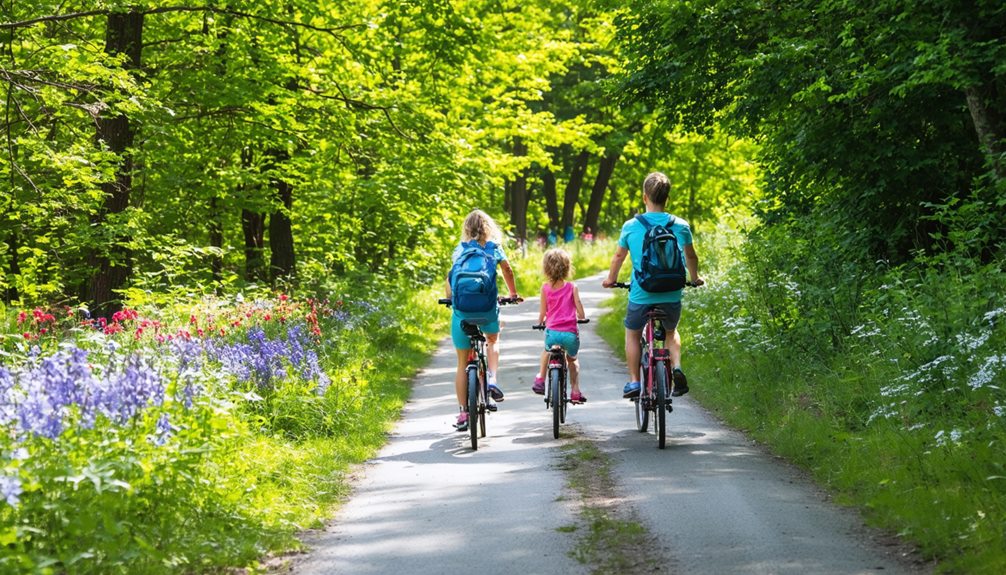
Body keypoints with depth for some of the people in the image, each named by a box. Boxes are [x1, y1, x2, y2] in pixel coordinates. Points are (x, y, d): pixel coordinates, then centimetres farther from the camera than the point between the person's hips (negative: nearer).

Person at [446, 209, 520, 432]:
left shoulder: (460, 249, 7)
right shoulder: (494, 248, 7)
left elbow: (450, 275, -1)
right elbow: (507, 271, 12)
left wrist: (450, 298, 11)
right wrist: (513, 294, 26)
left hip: (462, 308, 0)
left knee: (463, 363, 10)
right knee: (493, 340, 32)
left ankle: (463, 413, 9)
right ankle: (492, 379, 7)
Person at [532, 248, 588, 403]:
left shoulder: (545, 288, 3)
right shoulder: (572, 287, 1)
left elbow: (543, 311, 6)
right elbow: (578, 306, 0)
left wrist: (539, 323, 26)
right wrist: (582, 319, 21)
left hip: (552, 331, 0)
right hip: (570, 332, 0)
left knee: (547, 351, 36)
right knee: (572, 359, 26)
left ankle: (540, 379, 28)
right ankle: (575, 392, 16)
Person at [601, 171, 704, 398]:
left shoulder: (631, 226, -4)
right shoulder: (681, 226, 0)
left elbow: (618, 256, 9)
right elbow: (691, 256, 15)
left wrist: (611, 279, 28)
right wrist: (695, 278, 34)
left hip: (641, 295, -1)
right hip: (672, 295, 2)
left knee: (632, 333, 25)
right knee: (671, 332, 29)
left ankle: (634, 381, 16)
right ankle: (677, 368, 4)